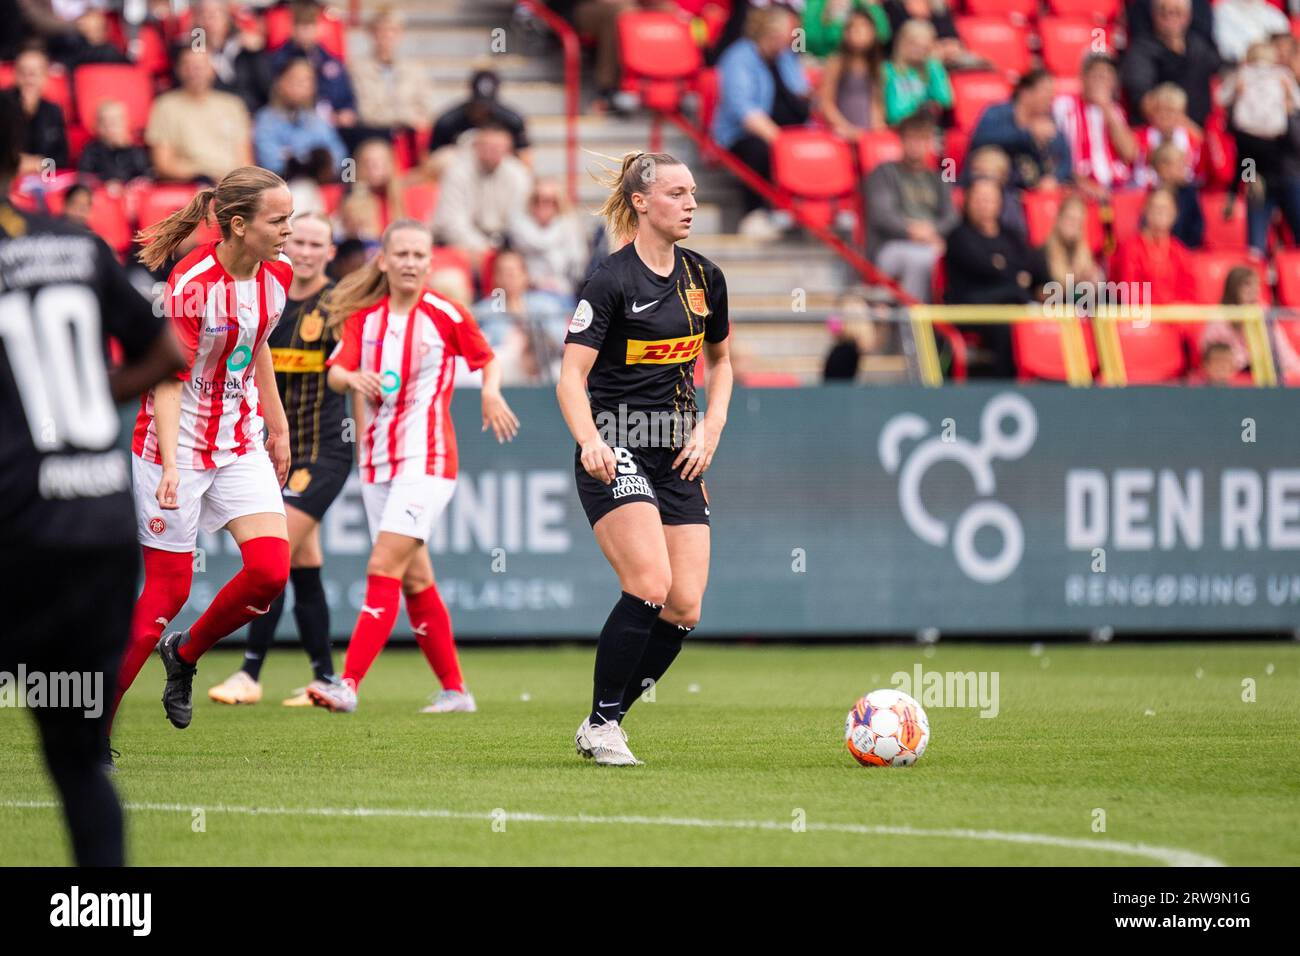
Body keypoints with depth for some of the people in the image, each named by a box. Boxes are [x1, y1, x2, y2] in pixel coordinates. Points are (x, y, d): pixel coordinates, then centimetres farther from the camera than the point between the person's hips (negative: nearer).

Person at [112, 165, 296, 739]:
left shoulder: (277, 275, -1)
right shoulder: (190, 286, -22)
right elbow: (168, 380, -21)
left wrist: (277, 425, 22)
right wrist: (170, 466, -31)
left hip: (240, 443, 6)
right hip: (179, 444, -6)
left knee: (271, 569, -12)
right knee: (167, 589, -3)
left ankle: (184, 653, 16)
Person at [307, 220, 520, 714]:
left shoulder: (447, 315, -4)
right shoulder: (363, 316, 5)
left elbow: (488, 359, 11)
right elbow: (335, 373, -7)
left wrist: (491, 391, -9)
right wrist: (353, 377, -29)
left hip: (427, 456, -5)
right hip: (377, 460, 5)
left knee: (384, 569, -16)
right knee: (414, 580, 10)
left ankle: (348, 684, -23)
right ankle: (455, 690, 20)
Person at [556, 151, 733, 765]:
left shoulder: (704, 278, 9)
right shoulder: (613, 280, -10)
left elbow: (721, 360, 24)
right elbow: (572, 376, -14)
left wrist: (710, 431, 8)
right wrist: (591, 442, -30)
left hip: (679, 460, 6)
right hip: (616, 456, -6)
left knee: (684, 609, -4)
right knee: (649, 588, -22)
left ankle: (606, 721, 11)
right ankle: (601, 726, -8)